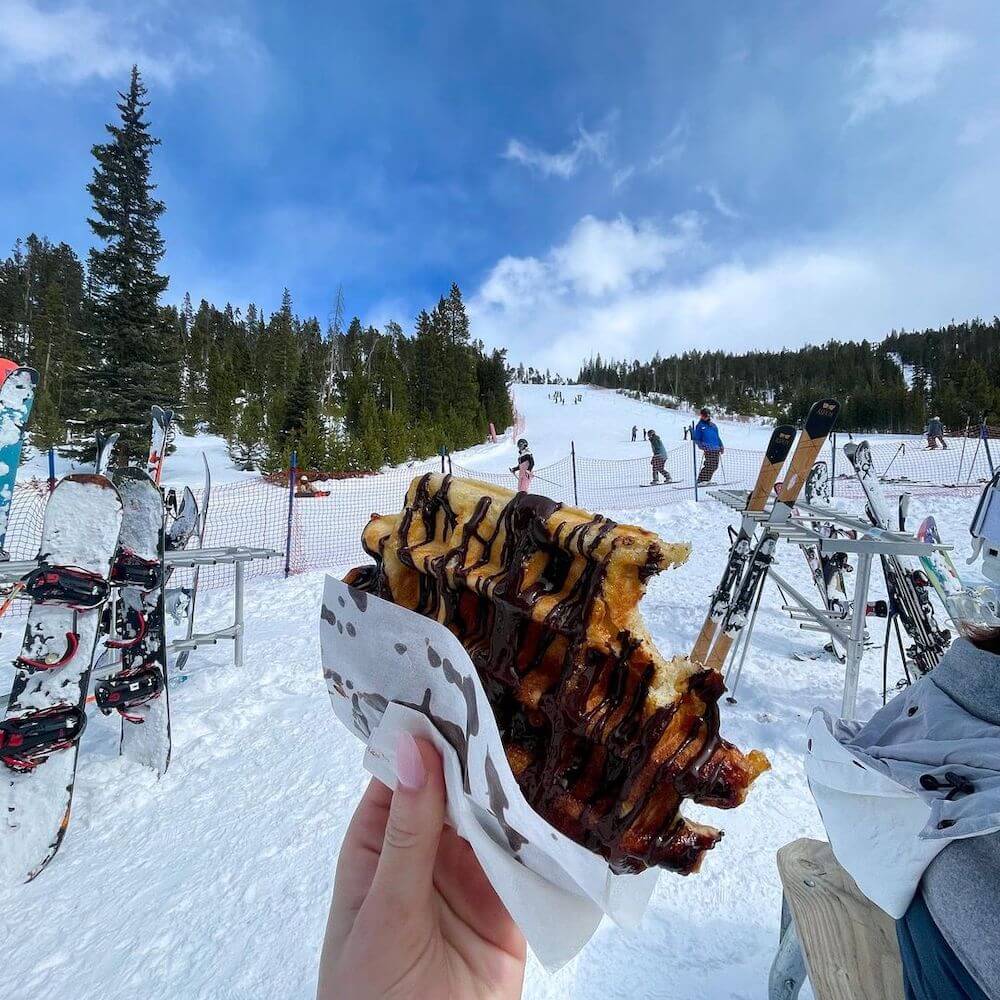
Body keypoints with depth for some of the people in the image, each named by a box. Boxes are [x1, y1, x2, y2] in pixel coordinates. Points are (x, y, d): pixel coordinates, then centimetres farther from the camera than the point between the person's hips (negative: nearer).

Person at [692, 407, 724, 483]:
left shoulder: (713, 425, 22)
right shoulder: (699, 426, 4)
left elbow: (717, 437, 27)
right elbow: (696, 438, 1)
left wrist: (721, 446, 17)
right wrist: (702, 446, -12)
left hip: (716, 449, 7)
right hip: (708, 450, -7)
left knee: (715, 466, 3)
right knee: (709, 465, -17)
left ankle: (707, 480, 12)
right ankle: (701, 480, -10)